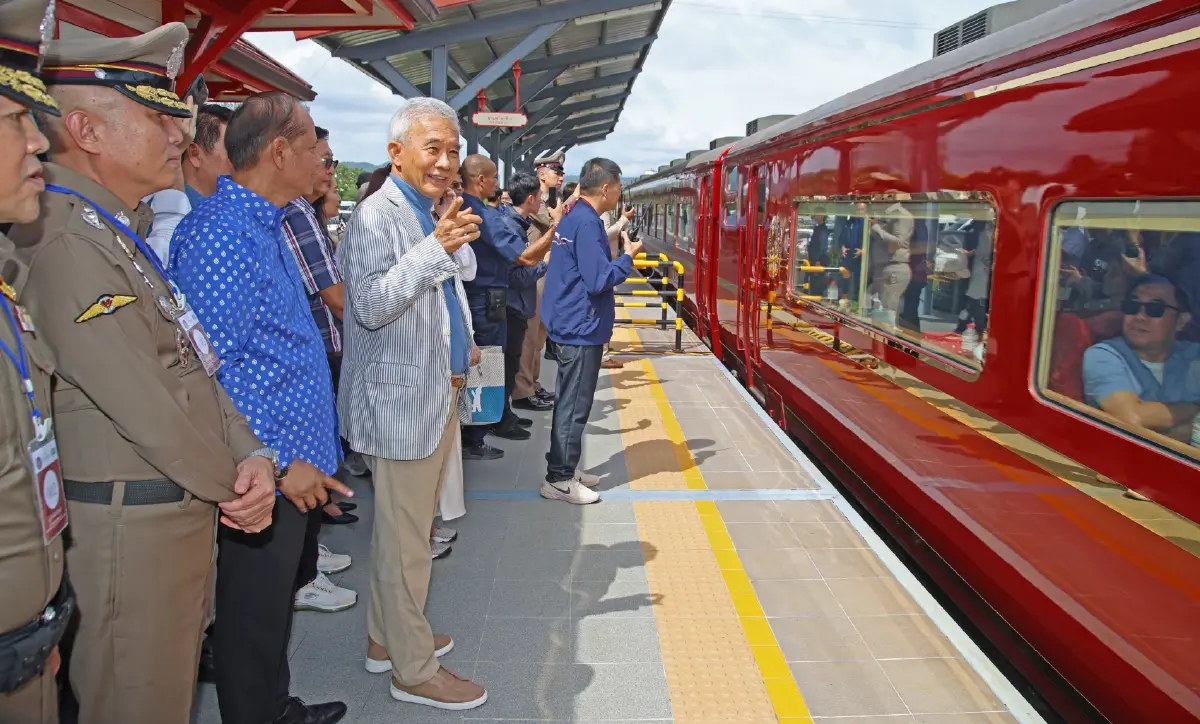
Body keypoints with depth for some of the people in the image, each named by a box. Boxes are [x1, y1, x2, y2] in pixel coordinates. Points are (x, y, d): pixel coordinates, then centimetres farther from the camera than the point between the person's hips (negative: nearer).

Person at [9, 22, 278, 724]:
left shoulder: (125, 232, 12)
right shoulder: (66, 238, -19)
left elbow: (192, 367, 10)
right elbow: (141, 405, -21)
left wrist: (253, 455, -4)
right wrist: (227, 485, -7)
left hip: (182, 511, 9)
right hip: (132, 524, -9)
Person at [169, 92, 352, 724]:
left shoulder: (264, 223, 12)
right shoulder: (221, 233, -19)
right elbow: (212, 373, -23)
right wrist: (279, 463, -20)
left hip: (295, 460, 10)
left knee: (274, 602, 23)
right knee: (255, 617, 8)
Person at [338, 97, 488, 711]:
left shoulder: (431, 215, 17)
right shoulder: (376, 216, -15)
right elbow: (370, 304, -27)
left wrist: (459, 346, 20)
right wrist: (437, 248, -31)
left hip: (436, 396, 10)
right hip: (402, 403, -10)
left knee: (401, 531, 20)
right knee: (406, 542, 0)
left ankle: (388, 638, 35)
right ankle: (414, 671, 14)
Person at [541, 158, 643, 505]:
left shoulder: (573, 217, 12)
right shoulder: (587, 223, -18)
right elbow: (599, 280, -22)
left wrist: (614, 252, 11)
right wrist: (628, 257, -9)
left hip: (569, 327, 10)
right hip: (581, 330, -10)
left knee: (568, 402, 17)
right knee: (574, 407, -1)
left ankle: (564, 469, 28)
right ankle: (559, 480, 8)